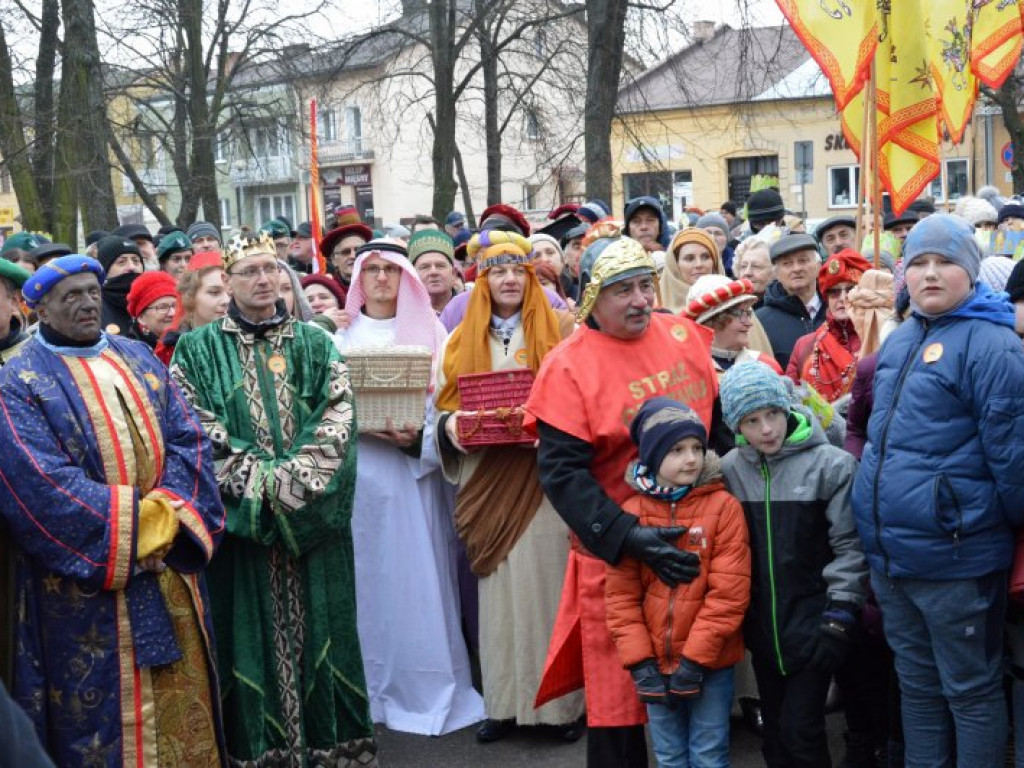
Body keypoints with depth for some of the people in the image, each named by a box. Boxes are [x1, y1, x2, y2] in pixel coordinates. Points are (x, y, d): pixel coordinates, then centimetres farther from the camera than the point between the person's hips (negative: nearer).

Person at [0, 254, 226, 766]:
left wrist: (170, 512, -15)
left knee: (181, 695, 12)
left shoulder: (139, 359, 11)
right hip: (89, 583, -5)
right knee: (105, 710, 3)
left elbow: (188, 439, 3)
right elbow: (42, 483, -17)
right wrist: (139, 523, -18)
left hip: (171, 566, 5)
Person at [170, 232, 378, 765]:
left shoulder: (315, 344, 9)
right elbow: (196, 431, -5)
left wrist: (291, 479, -14)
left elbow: (337, 420, -1)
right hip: (239, 515, -1)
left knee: (316, 622, 5)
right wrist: (257, 481, -13)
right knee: (254, 628, 2)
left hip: (312, 517, 1)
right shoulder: (197, 351, 5)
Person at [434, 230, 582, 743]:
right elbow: (444, 405, 14)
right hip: (489, 486, 3)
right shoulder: (463, 340, 13)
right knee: (500, 589, 5)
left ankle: (562, 701, 7)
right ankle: (505, 702, 13)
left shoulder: (559, 329, 3)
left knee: (549, 584, -3)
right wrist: (451, 426, -8)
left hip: (546, 479, -3)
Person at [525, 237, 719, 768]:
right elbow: (561, 471, -16)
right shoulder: (569, 365, -11)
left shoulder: (685, 335, 3)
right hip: (616, 550, -4)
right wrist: (627, 535, -26)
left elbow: (721, 414, 16)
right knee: (619, 690, 5)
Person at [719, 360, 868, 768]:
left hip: (812, 619, -4)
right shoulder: (729, 470, 0)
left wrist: (839, 617, -12)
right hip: (761, 623, 4)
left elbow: (849, 546, -10)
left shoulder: (831, 464, -11)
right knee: (775, 731, 14)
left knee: (800, 731, -7)